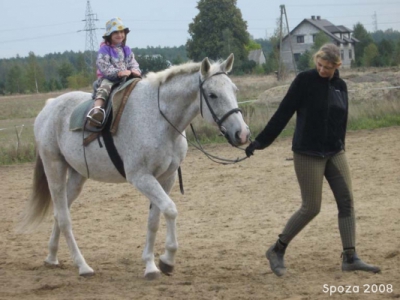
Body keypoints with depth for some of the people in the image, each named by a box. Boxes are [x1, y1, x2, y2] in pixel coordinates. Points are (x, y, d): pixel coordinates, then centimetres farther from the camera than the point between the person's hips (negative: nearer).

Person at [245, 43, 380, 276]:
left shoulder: (340, 86, 6)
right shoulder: (305, 81, -10)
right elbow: (283, 113, -11)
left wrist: (339, 147, 17)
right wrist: (260, 142, -13)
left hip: (335, 153, 6)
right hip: (308, 154, -6)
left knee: (347, 201, -2)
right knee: (311, 207, -4)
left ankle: (350, 258, 2)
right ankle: (277, 251, 12)